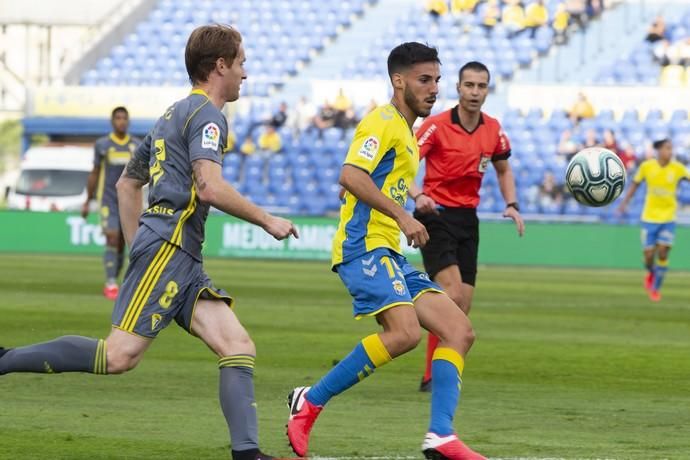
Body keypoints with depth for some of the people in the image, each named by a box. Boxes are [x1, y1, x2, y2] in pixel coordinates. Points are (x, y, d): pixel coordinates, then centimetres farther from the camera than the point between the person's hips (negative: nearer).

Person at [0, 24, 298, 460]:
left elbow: (127, 184, 32)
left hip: (182, 259, 10)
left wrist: (138, 249, 31)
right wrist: (267, 220, -9)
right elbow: (209, 187, -20)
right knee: (119, 355, -15)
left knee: (239, 347, -3)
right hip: (168, 247, -10)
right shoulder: (206, 114, -5)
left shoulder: (174, 115, 25)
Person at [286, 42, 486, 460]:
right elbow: (350, 176, -21)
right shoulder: (383, 122, -6)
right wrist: (402, 215, -23)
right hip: (365, 245, -10)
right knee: (405, 332, -28)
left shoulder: (406, 133, 25)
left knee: (460, 331, -1)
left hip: (389, 253, 10)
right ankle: (311, 402, -16)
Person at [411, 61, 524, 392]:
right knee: (452, 294, -21)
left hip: (468, 219, 6)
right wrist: (417, 195, -33)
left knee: (462, 307, 2)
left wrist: (512, 205, 7)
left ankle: (437, 376, 13)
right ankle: (432, 376, -16)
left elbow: (503, 169, 22)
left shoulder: (493, 129, 5)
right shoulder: (436, 126, -11)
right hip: (436, 216, -6)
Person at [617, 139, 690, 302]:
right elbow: (635, 183, 4)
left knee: (663, 252, -10)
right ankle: (651, 273, 35)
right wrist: (625, 202, 0)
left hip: (668, 218, 0)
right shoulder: (646, 166, -8)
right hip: (650, 217, 0)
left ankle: (656, 288, 9)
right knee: (649, 254, -1)